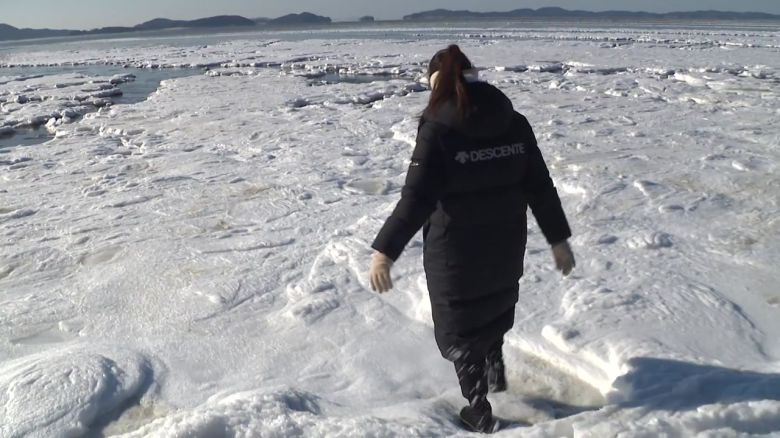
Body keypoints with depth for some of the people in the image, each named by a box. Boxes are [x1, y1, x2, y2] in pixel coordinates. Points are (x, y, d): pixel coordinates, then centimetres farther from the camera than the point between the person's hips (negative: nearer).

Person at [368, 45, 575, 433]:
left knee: (459, 325, 13)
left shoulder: (438, 130, -19)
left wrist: (385, 250, -20)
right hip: (505, 246, 5)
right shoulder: (515, 124, -3)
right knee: (495, 303, 32)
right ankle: (495, 369, 46)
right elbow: (540, 187, 1)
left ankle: (479, 411, 24)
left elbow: (416, 199, -23)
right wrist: (558, 238, 9)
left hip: (455, 251, -5)